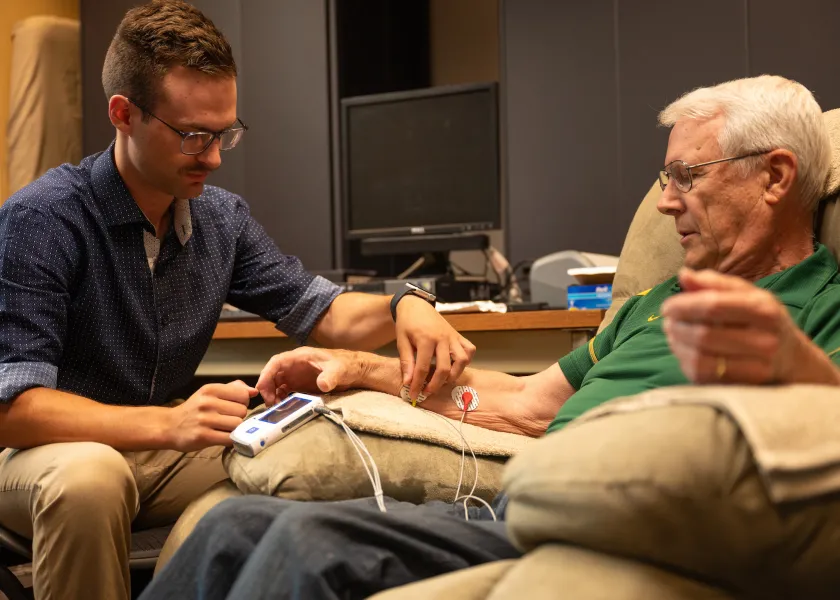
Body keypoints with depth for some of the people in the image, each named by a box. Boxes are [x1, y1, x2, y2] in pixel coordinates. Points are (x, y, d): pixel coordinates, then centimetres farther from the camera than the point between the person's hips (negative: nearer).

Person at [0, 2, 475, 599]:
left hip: (157, 455, 5)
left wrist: (403, 306, -15)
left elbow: (319, 310, 9)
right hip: (54, 451, -4)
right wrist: (167, 425, -41)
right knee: (90, 477, -38)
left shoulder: (224, 218, 1)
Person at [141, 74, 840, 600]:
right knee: (239, 524, -6)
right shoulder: (658, 303, 29)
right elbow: (529, 405, 32)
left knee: (317, 543, -28)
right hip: (508, 511, 9)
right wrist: (366, 369, 28)